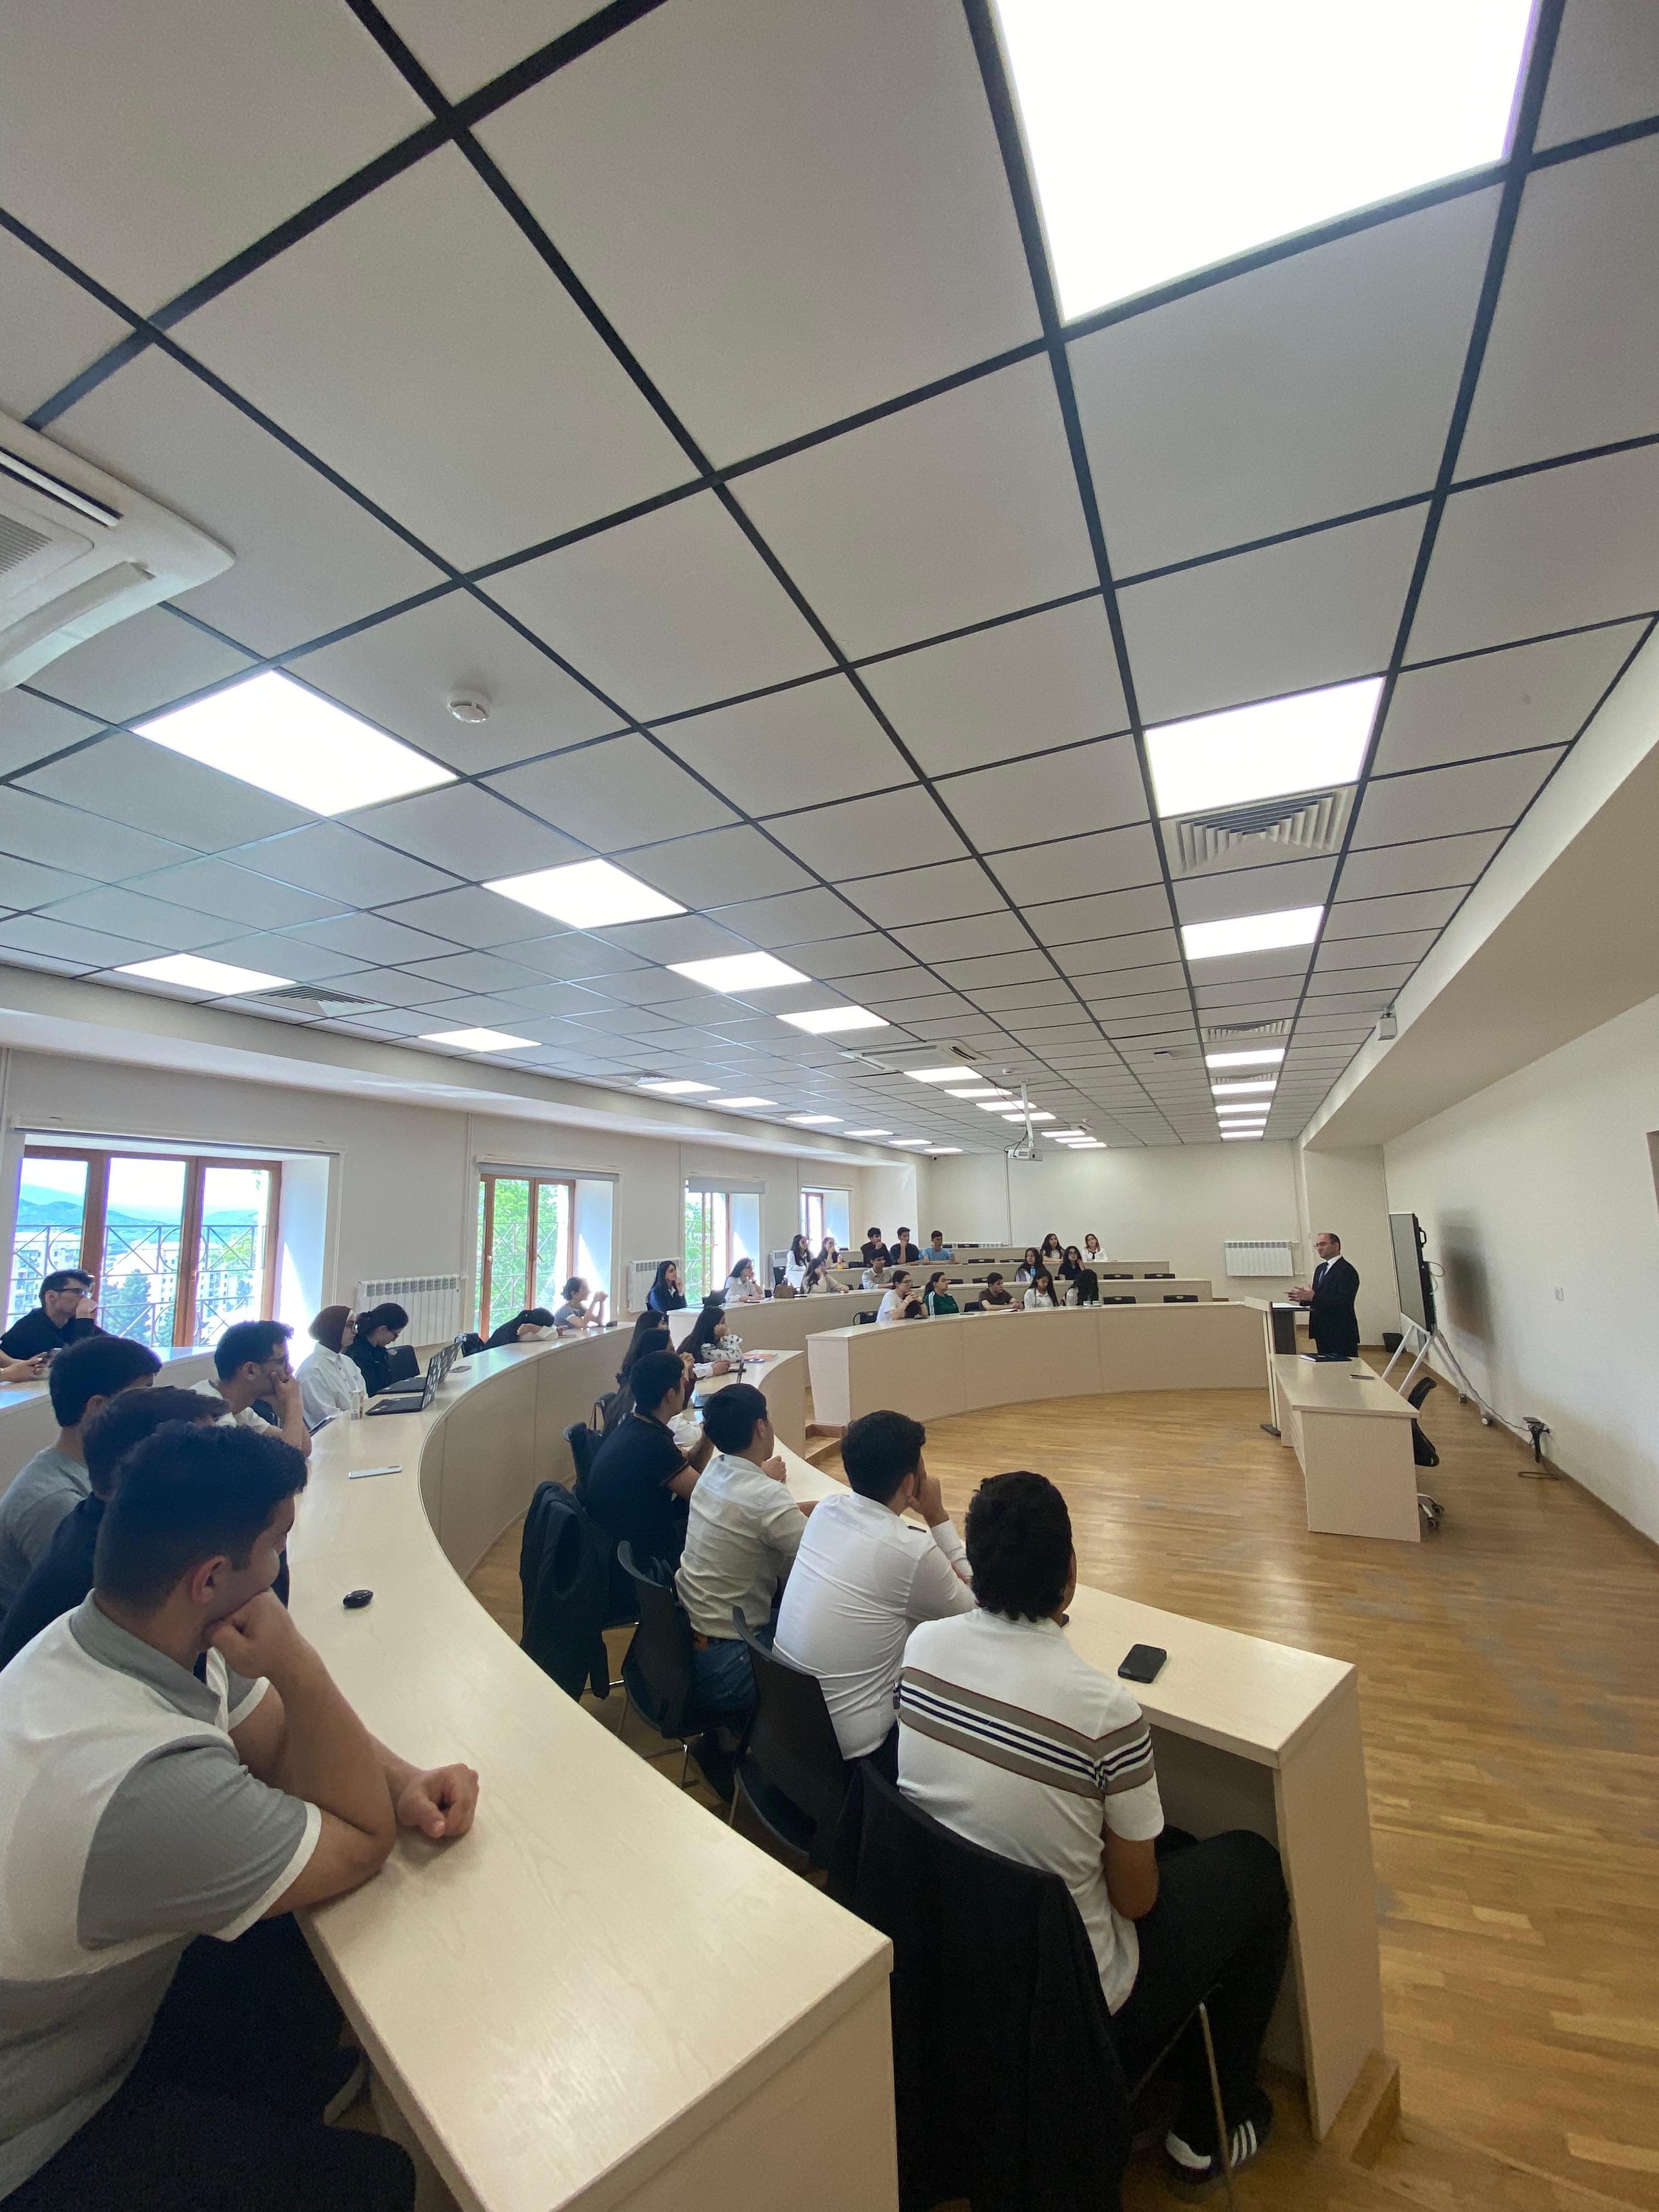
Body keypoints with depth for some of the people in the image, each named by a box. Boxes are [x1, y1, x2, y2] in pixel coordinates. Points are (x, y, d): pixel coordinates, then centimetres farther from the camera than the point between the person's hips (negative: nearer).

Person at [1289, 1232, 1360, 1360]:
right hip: (1323, 1332, 9)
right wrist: (1304, 1299, -1)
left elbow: (1343, 1301, -22)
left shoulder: (1347, 1270, -11)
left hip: (1341, 1333, -9)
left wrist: (1313, 1297, -25)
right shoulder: (1320, 1269, 17)